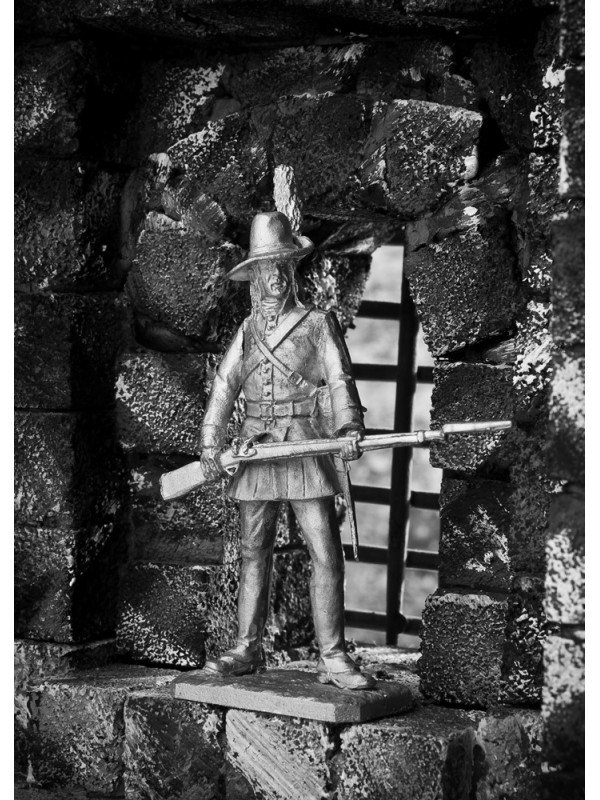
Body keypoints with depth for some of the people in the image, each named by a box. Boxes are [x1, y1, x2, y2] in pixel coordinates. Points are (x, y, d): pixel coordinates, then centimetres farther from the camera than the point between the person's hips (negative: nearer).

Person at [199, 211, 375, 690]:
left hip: (306, 448, -3)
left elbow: (339, 380, -3)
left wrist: (348, 427, -20)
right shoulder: (248, 330, 15)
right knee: (254, 554, 7)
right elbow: (225, 386, 11)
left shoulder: (317, 324, 5)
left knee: (326, 554, -8)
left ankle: (333, 658, -6)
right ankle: (248, 651, 14)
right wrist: (211, 441, -1)